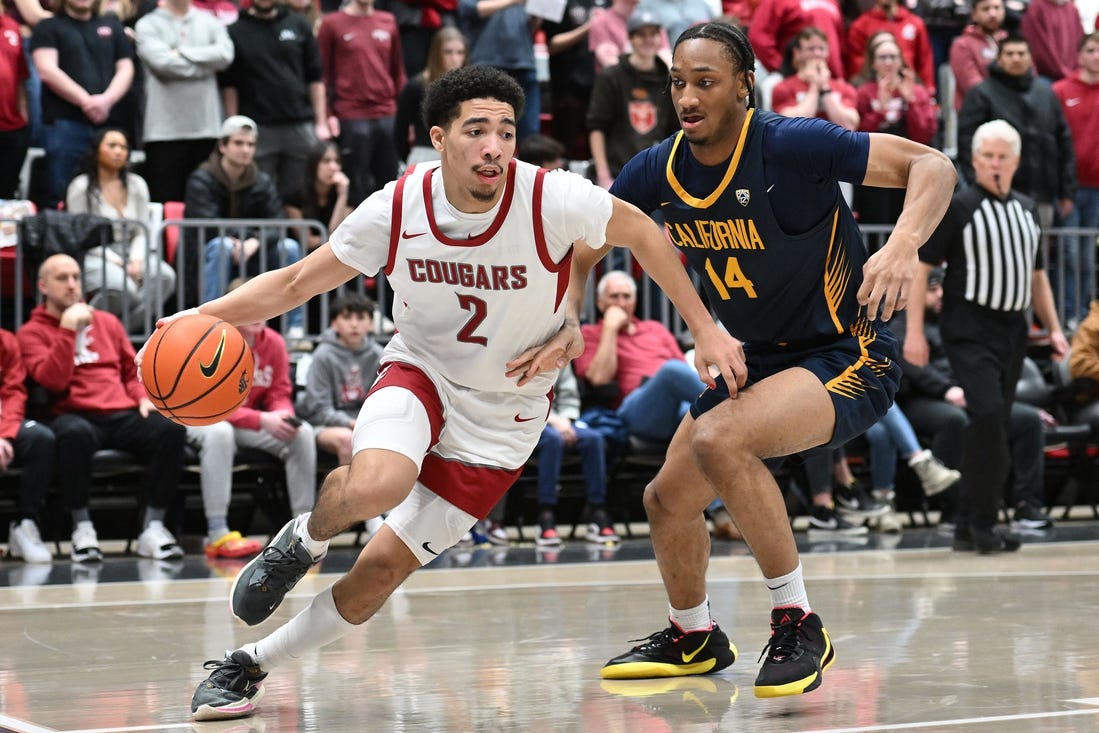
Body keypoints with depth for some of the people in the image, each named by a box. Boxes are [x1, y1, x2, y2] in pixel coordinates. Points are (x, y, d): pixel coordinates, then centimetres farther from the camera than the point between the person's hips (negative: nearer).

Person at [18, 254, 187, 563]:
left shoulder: (106, 321, 22)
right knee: (75, 433, -42)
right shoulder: (32, 332, 9)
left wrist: (144, 397, 5)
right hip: (75, 416, -4)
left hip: (124, 415, 4)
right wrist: (68, 329, -11)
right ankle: (82, 527, -24)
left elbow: (133, 370, 26)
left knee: (171, 427, -29)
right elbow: (53, 380, -8)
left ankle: (153, 526, -23)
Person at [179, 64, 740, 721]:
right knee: (375, 485, -34)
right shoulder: (396, 210, -17)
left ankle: (250, 667, 19)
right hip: (420, 373, 0)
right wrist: (201, 317, -20)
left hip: (503, 415, 0)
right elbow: (296, 283, -7)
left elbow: (641, 232, -6)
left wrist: (705, 328, -4)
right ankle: (305, 541, 2)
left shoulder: (554, 200, -24)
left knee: (381, 571, -2)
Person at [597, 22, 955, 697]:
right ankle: (694, 639, 39)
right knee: (668, 501, 9)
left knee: (718, 440, -32)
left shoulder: (792, 145, -23)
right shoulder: (660, 170, -5)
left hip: (850, 356, -7)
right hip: (758, 361, 8)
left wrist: (903, 245, -42)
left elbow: (933, 165, -23)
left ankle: (800, 626, -17)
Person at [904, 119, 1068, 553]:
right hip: (970, 330, -6)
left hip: (1013, 330, 6)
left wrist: (1053, 328, 17)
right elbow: (920, 266, -6)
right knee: (988, 415, -19)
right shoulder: (956, 207, -4)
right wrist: (914, 330, -12)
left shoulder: (1025, 210, 15)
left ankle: (969, 527, 13)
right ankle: (983, 523, -11)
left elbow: (1037, 275, 24)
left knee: (992, 427, 7)